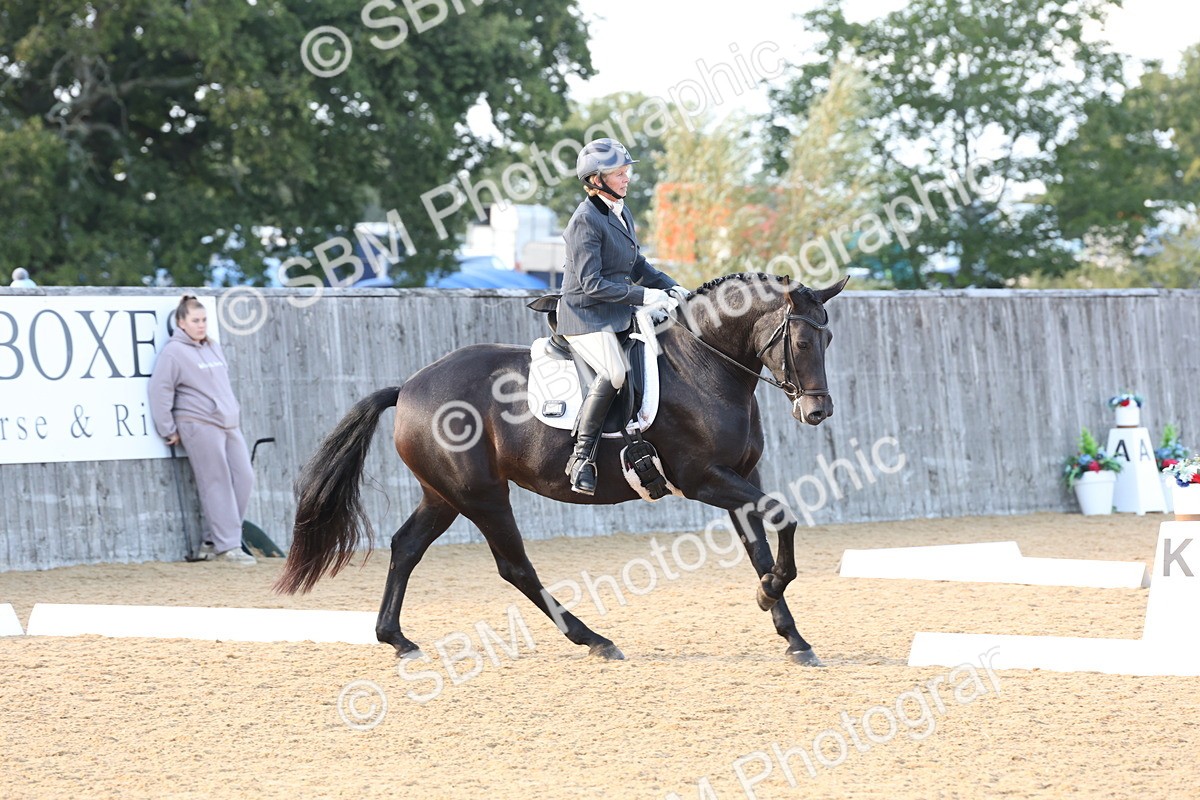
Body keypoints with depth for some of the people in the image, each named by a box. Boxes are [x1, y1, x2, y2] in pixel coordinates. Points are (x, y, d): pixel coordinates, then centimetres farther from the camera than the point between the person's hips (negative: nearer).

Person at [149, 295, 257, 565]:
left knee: (244, 478, 1)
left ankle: (215, 541, 8)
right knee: (217, 485, -9)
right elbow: (160, 392, -9)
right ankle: (227, 546, -6)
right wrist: (169, 430, -8)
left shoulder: (213, 348, 18)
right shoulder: (174, 352, -6)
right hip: (200, 427, -8)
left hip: (229, 424, 8)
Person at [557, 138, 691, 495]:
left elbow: (637, 266, 22)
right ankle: (582, 457, -26)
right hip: (586, 317, -10)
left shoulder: (622, 213, 13)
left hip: (619, 316, 10)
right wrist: (644, 295, -20)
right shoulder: (586, 221, -16)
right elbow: (592, 283, -20)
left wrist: (670, 288, 6)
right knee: (615, 372, -33)